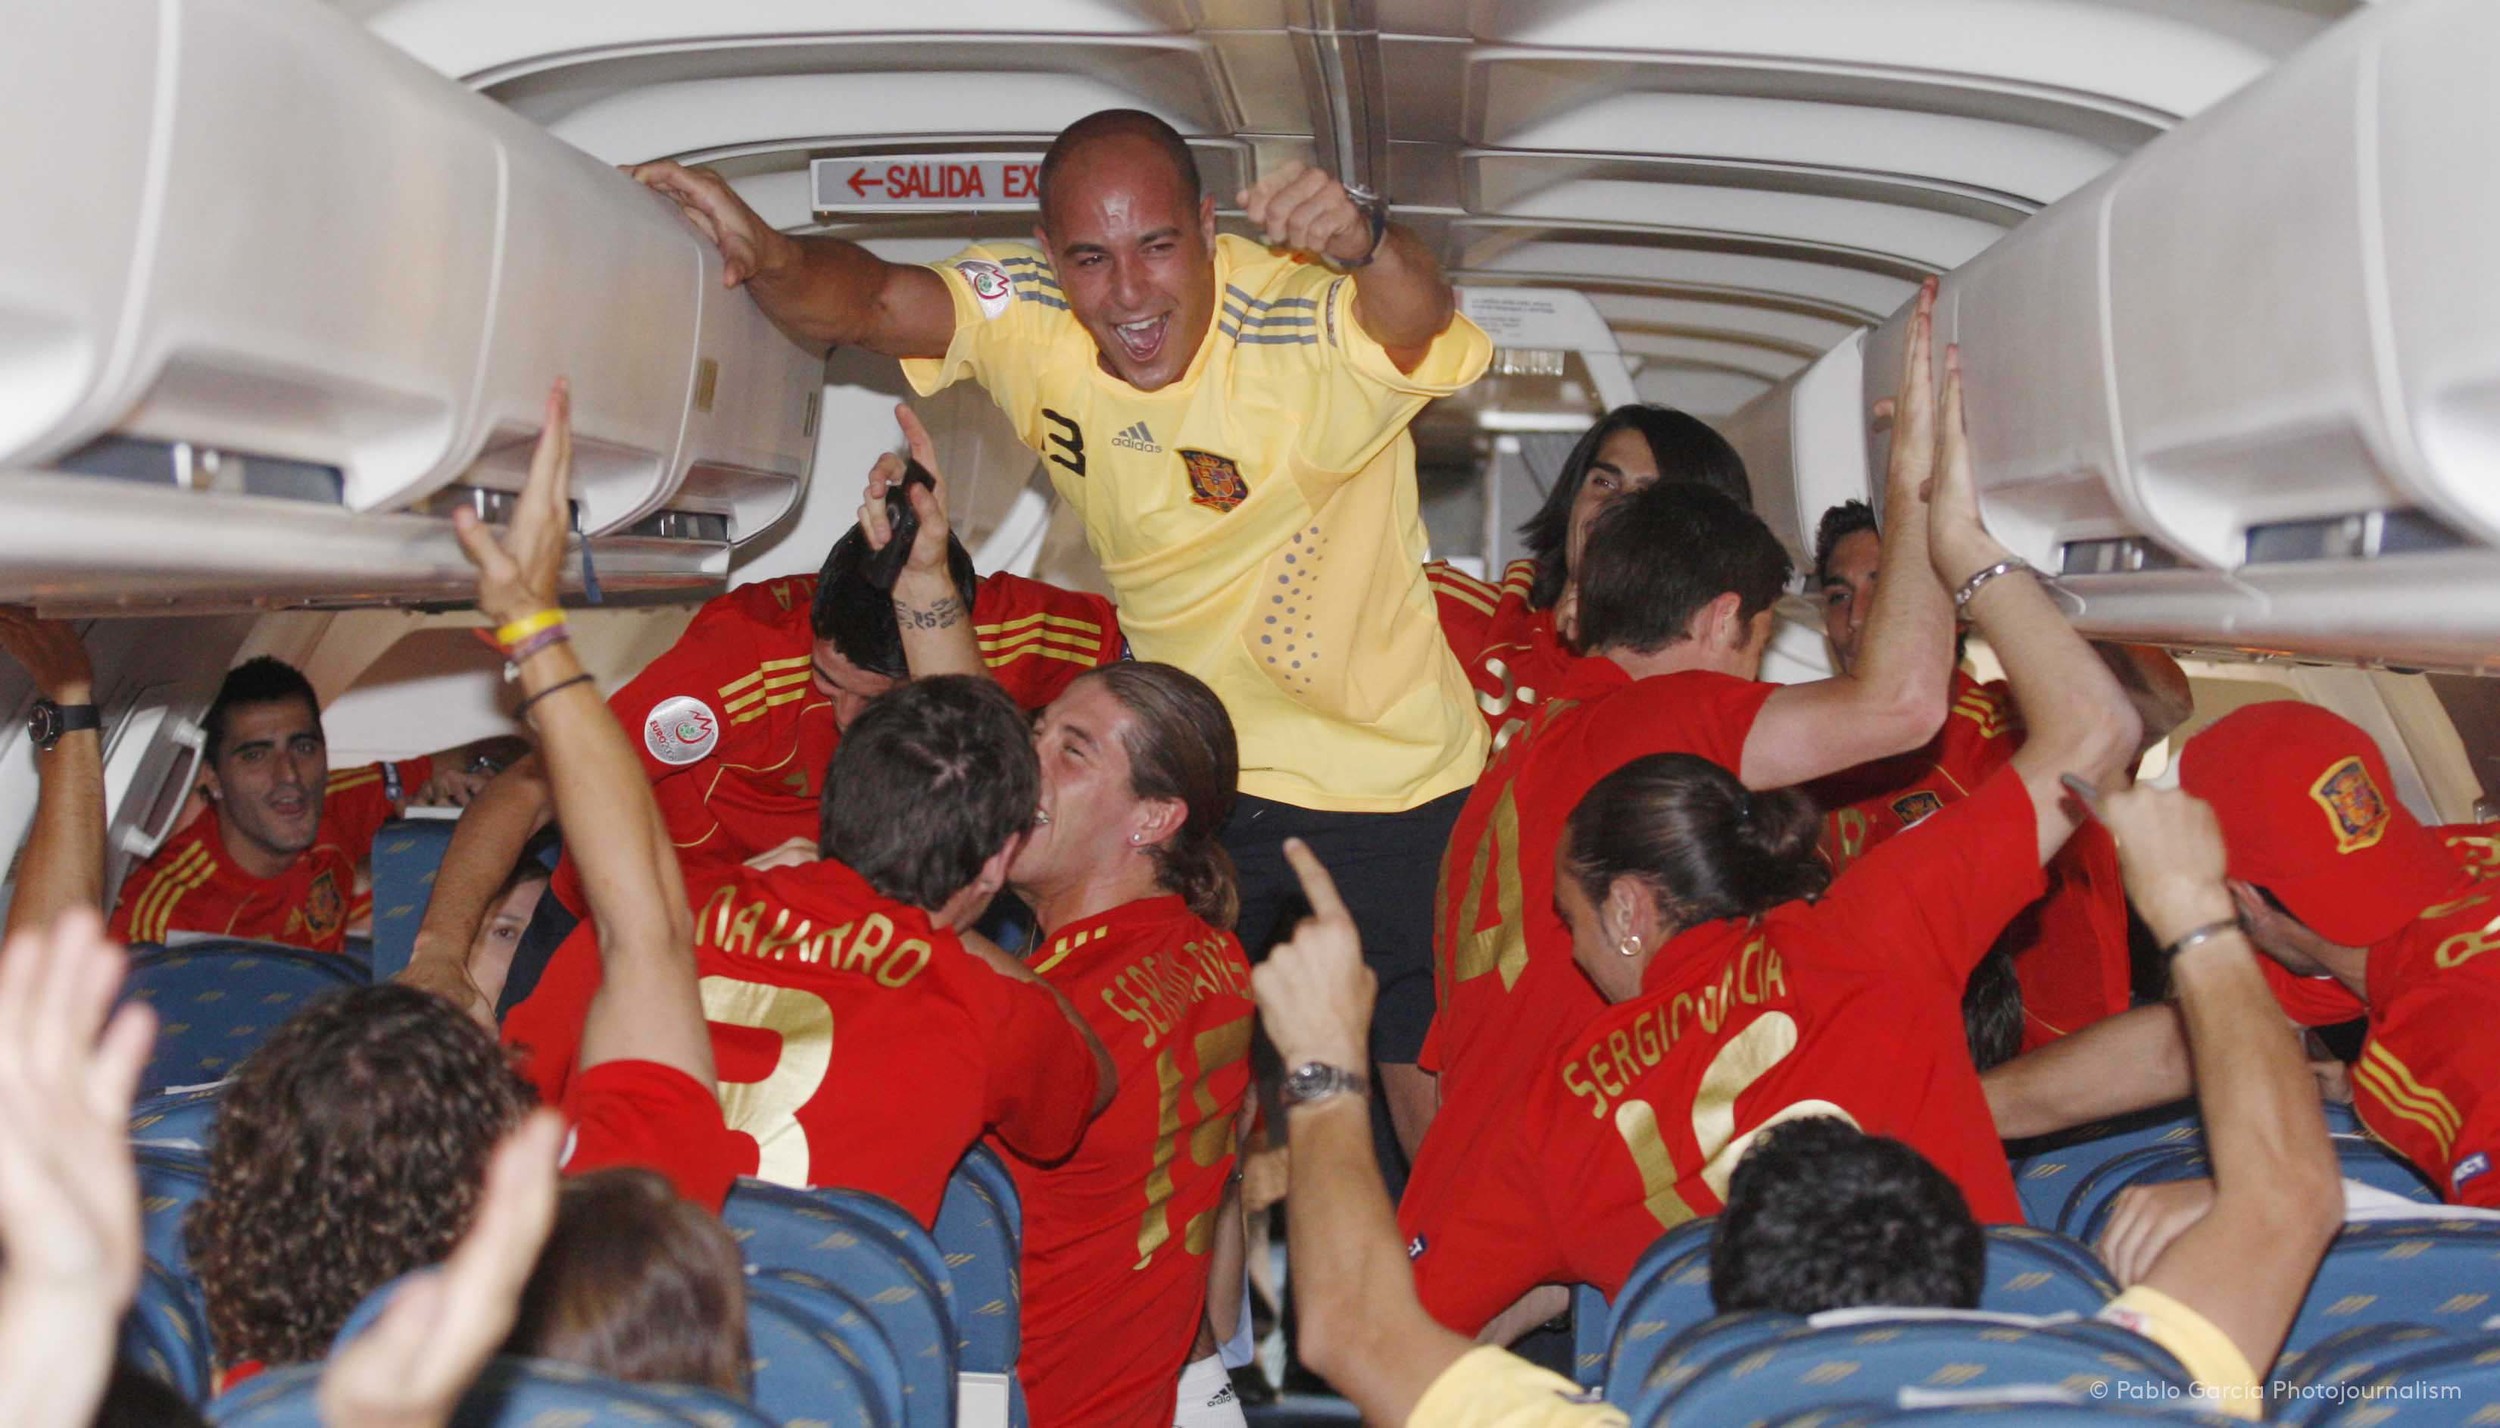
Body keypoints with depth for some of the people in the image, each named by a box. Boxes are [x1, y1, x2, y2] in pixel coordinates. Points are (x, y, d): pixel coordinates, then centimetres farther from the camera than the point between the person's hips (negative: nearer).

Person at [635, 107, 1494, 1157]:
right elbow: (870, 300, -26)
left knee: (1430, 1090, 5)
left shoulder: (1309, 329, -28)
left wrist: (1363, 243, -70)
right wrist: (764, 255, -48)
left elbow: (1417, 319, -47)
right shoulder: (1026, 316, -13)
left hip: (1393, 774, -3)